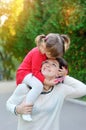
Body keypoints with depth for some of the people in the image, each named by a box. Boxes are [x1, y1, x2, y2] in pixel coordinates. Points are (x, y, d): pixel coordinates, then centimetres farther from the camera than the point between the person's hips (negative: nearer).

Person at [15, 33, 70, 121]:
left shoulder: (49, 51, -5)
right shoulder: (38, 53, -30)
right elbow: (35, 72, -30)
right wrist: (47, 82, -35)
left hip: (34, 73, 9)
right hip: (24, 73, -9)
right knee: (38, 86, -37)